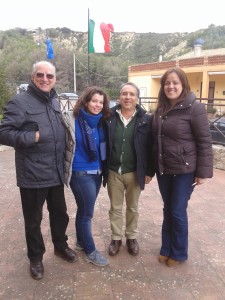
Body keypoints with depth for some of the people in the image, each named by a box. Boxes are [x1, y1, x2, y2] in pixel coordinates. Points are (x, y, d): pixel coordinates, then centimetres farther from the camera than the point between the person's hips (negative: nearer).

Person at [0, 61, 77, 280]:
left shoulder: (55, 102, 11)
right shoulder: (19, 102, -10)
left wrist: (64, 162, 12)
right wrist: (33, 137, -22)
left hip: (56, 173, 6)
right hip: (32, 175, -6)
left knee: (60, 213, 20)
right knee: (33, 219, 11)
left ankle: (60, 245, 43)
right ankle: (35, 257, 32)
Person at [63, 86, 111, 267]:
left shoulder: (101, 122, 4)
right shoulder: (71, 120, -13)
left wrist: (104, 169, 14)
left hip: (96, 172, 6)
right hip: (80, 174, -5)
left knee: (84, 210, 19)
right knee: (87, 213, 4)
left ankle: (81, 241, 37)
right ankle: (90, 251, 20)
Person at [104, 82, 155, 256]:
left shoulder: (145, 120, -6)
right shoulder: (109, 117, -5)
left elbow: (150, 148, -3)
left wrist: (149, 171, -4)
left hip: (135, 173, 0)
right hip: (114, 172, 1)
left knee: (133, 207, 17)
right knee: (115, 207, 15)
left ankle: (132, 237, 37)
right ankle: (116, 237, 34)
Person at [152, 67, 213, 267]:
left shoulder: (195, 108, -13)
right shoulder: (161, 109, 7)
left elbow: (205, 142, -13)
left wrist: (203, 172, -14)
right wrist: (152, 168, 11)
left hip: (185, 170, -5)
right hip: (163, 169, 6)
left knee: (178, 211, 4)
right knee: (168, 210, 16)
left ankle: (178, 253, 26)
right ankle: (166, 249, 33)